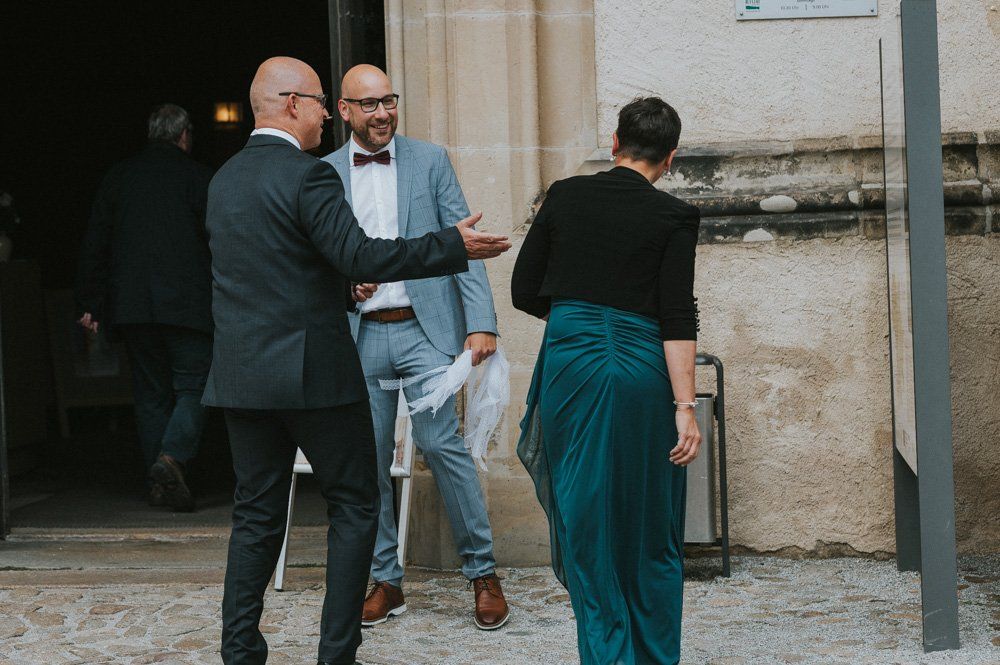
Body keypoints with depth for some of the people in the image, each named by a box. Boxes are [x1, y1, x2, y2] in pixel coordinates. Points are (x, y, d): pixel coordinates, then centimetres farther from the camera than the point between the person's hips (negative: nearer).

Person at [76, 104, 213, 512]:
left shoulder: (119, 176, 9)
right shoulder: (198, 177, -2)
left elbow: (94, 245, 8)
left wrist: (89, 303, 12)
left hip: (132, 307, 4)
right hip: (186, 305, -4)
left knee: (151, 394, 10)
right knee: (192, 388, 0)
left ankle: (158, 485, 10)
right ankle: (172, 458, -23)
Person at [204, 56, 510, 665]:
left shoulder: (225, 180, 12)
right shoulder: (307, 175, -14)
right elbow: (360, 255, -22)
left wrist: (344, 289, 30)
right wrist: (454, 246, -17)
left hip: (241, 373, 7)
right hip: (312, 370, -7)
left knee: (257, 513, 12)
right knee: (355, 505, 6)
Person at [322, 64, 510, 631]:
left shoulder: (430, 161, 4)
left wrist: (481, 322, -9)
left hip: (424, 329, -2)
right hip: (359, 335, 2)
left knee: (443, 445, -11)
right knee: (370, 461, 5)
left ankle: (483, 574, -1)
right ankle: (386, 582, 16)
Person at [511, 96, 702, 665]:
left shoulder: (565, 196, 3)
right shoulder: (673, 217, -3)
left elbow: (525, 292, 7)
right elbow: (678, 318, -10)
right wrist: (685, 407, -10)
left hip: (571, 361, 1)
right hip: (642, 368, -1)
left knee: (585, 524, 7)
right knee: (650, 532, 11)